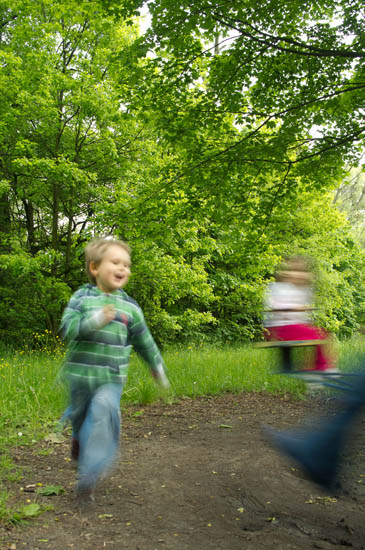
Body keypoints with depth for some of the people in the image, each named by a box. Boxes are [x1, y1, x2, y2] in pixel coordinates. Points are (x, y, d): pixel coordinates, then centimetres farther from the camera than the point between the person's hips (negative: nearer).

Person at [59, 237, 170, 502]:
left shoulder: (129, 306, 2)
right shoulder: (82, 298, -4)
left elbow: (144, 340, 13)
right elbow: (67, 329, -16)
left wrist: (157, 366, 20)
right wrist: (93, 321, -32)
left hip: (112, 378, 0)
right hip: (81, 374, 0)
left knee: (103, 412, -23)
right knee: (80, 418, 18)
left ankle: (89, 475, -17)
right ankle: (80, 439, 53)